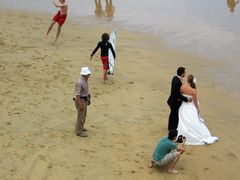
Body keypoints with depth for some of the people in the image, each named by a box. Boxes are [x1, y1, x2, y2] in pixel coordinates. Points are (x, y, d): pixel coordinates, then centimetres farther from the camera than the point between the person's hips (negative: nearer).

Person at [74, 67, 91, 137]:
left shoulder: (86, 79, 1)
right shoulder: (79, 82, -28)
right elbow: (77, 94, -25)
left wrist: (88, 99, 20)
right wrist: (80, 105, -24)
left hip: (85, 99, 9)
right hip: (80, 100, -9)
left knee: (84, 114, 22)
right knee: (81, 116, 2)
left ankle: (80, 127, 40)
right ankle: (79, 131, 15)